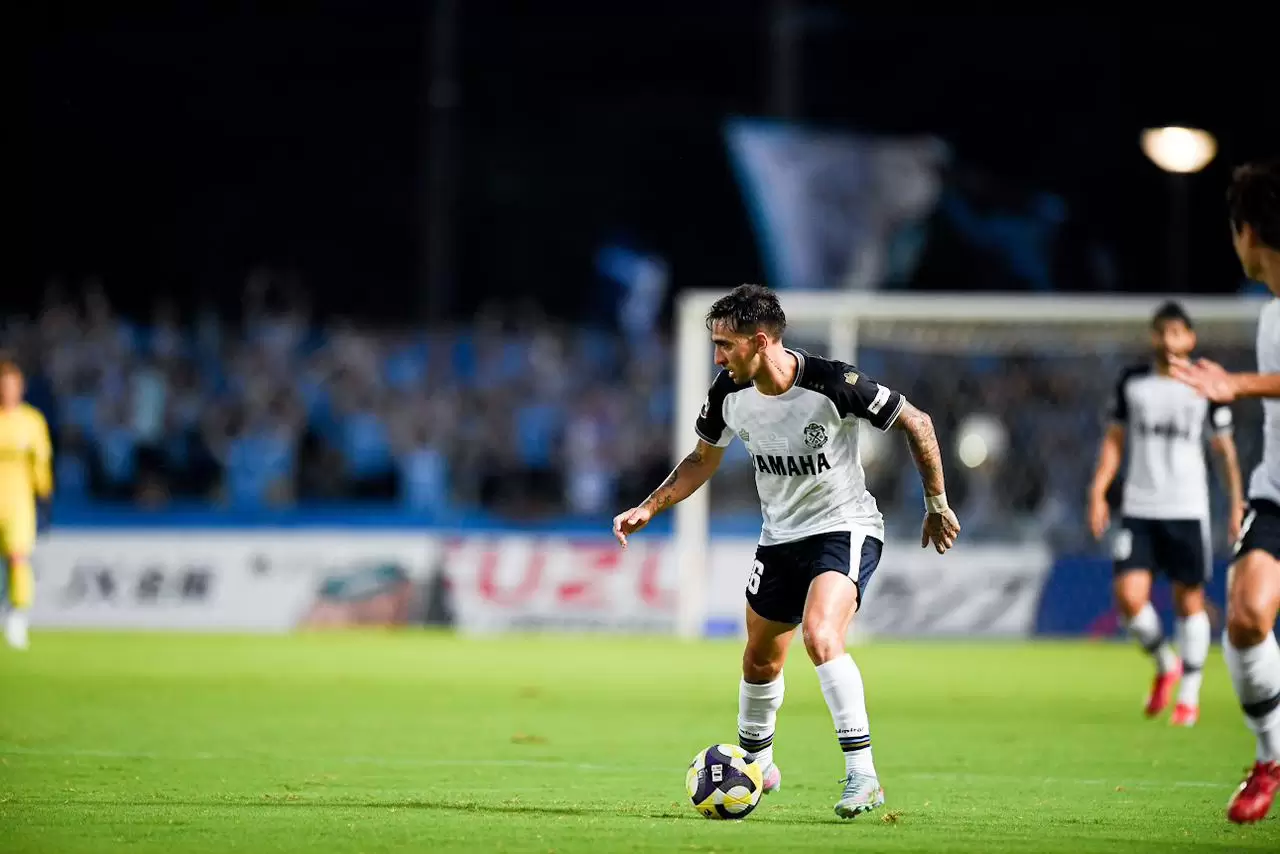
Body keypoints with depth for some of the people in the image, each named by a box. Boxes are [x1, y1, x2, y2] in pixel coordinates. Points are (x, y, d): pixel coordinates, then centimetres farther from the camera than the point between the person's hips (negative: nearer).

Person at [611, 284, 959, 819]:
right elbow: (703, 459, 12)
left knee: (820, 635, -30)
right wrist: (648, 509, 1)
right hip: (780, 537, 6)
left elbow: (916, 423, -11)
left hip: (846, 528, -6)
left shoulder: (833, 385, -25)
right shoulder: (729, 394, -9)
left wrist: (937, 505, -3)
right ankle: (756, 766, 42)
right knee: (760, 660, 16)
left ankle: (863, 775, -26)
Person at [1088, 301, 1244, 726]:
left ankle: (1189, 695, 14)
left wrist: (1236, 504, 3)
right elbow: (1115, 439, 14)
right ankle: (1165, 665, 16)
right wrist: (1098, 492, 4)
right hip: (1138, 510, 2)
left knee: (1189, 599, 1)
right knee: (1129, 596, -12)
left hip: (1188, 511, -1)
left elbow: (1226, 448, 8)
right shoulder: (1132, 383, 7)